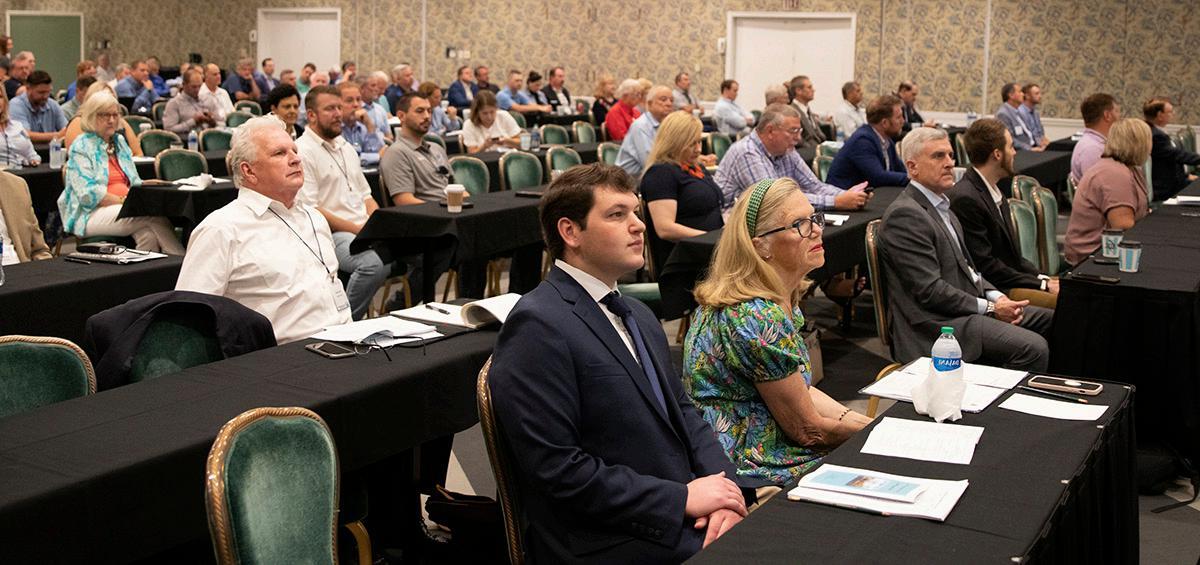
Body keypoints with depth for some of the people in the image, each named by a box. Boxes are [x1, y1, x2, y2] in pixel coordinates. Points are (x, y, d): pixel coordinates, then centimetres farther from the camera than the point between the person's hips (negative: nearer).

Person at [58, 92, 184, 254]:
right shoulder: (81, 147, -2)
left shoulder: (119, 141, 20)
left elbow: (133, 181, 23)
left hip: (124, 207, 6)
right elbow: (88, 193, -13)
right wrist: (122, 201, -17)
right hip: (90, 215, -6)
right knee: (154, 215, -29)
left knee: (148, 234, -31)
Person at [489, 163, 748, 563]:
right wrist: (682, 497, -16)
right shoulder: (538, 326, -13)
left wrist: (722, 485, -3)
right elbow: (557, 469, -18)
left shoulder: (639, 315, 15)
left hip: (683, 516, 8)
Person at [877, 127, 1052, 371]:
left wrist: (996, 297, 4)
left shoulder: (939, 205, 17)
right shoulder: (904, 215, -16)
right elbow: (930, 291, -20)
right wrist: (990, 308, -13)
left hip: (966, 307, 10)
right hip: (936, 324, -10)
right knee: (1033, 348, -23)